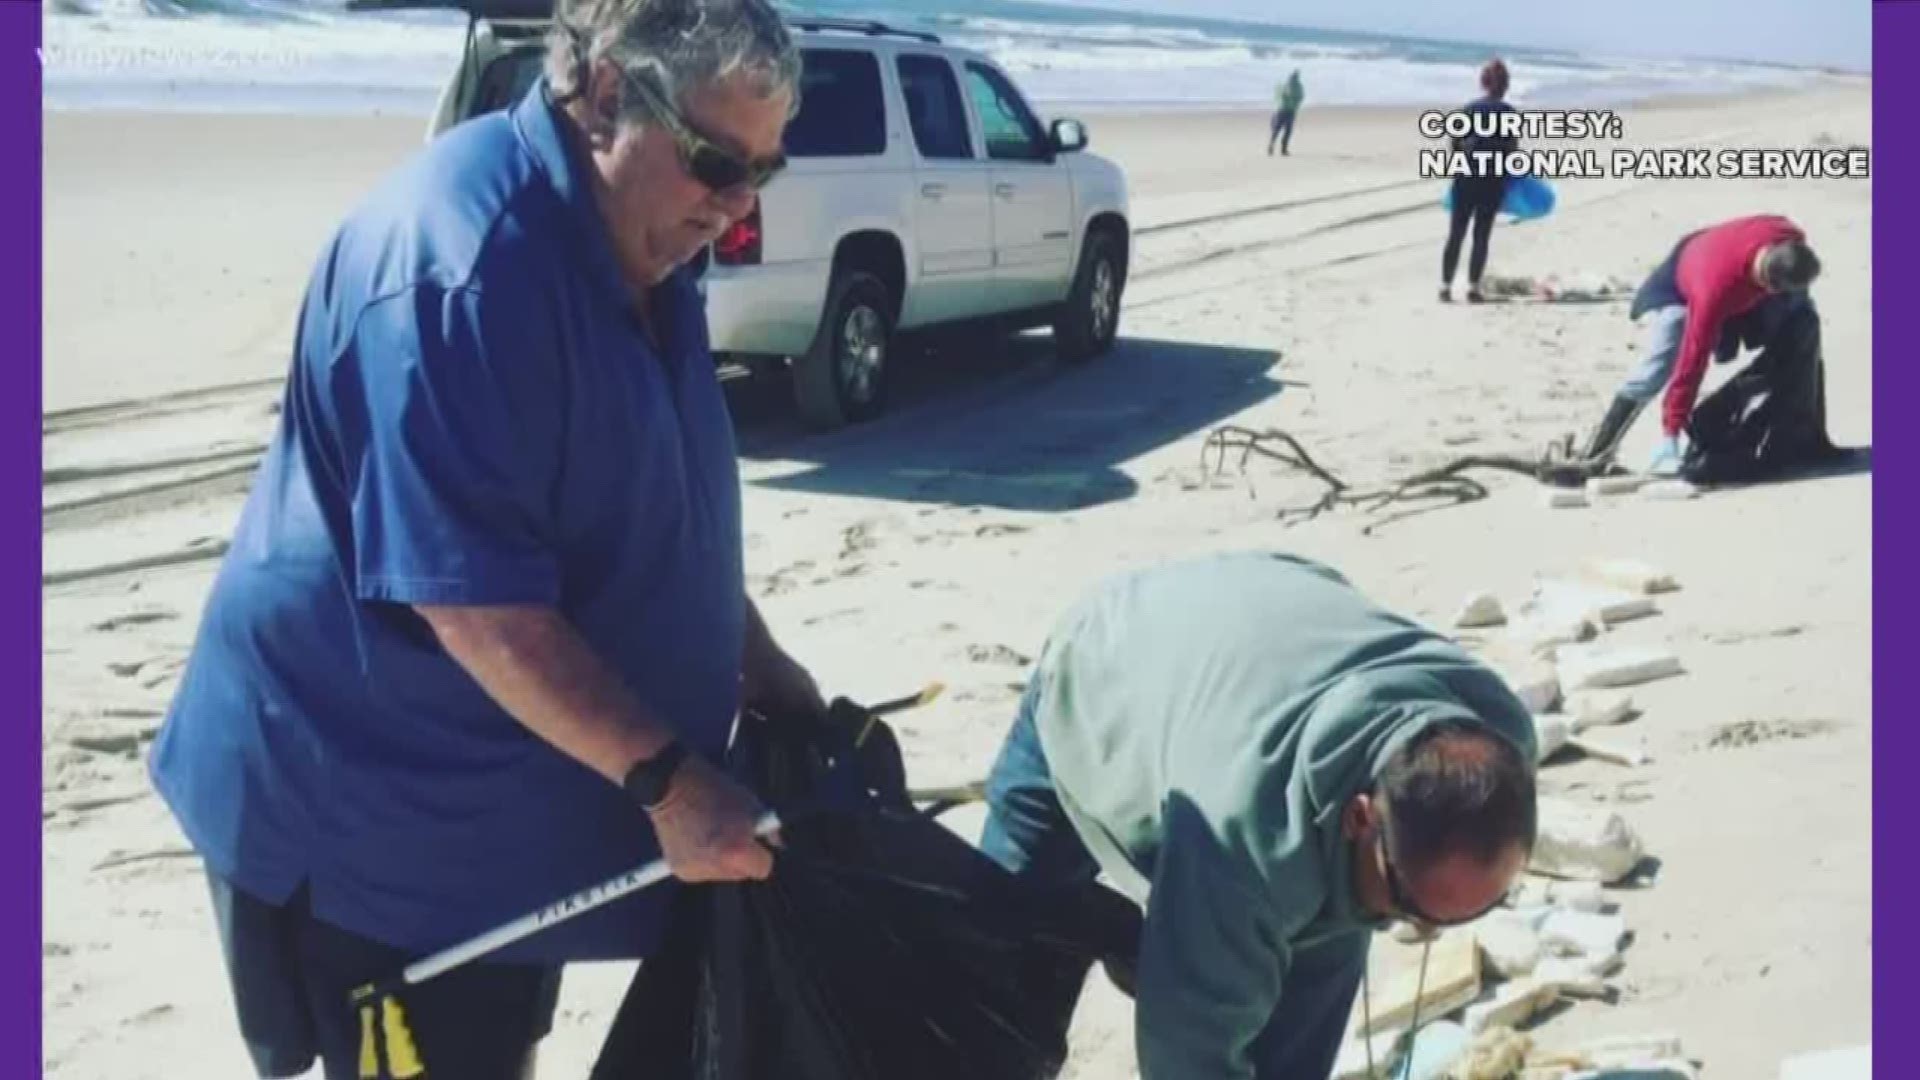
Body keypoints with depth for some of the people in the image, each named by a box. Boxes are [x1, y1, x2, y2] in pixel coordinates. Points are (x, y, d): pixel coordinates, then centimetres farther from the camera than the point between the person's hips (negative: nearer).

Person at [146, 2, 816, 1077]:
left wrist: (757, 659, 8)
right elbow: (472, 593, -30)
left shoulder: (633, 240, 5)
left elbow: (661, 508, 18)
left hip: (500, 786, 9)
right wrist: (667, 778, -26)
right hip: (372, 802, -9)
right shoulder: (463, 263, -27)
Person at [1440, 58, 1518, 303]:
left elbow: (1455, 144, 5)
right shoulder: (1506, 112, -5)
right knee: (1481, 235, 2)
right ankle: (1473, 288, -1)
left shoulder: (1468, 109, 6)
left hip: (1465, 177, 3)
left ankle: (1445, 287, 2)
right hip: (1492, 179, -3)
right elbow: (1512, 149, -7)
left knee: (1456, 234, 6)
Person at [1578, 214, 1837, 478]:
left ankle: (1805, 439, 11)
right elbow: (1692, 362, -43)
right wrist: (1671, 432, -41)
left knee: (1804, 323, 1)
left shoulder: (1789, 240, -33)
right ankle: (1594, 458, -12)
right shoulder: (1715, 290, -47)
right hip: (1681, 286, -6)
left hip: (1747, 283, 6)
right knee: (1655, 372, -20)